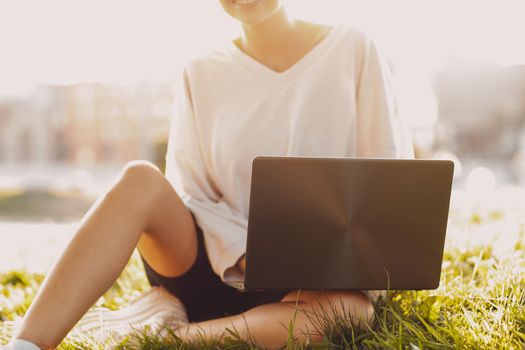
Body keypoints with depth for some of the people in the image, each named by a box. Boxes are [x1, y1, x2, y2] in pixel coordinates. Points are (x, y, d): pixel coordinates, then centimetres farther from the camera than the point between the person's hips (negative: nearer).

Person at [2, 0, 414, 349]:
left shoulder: (353, 50, 1)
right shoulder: (203, 74, 5)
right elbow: (190, 195, -1)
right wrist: (247, 256, -19)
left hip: (309, 283, -1)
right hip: (218, 274, 2)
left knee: (351, 309, -36)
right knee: (141, 181, -26)